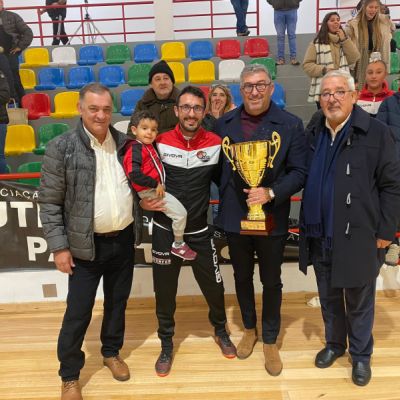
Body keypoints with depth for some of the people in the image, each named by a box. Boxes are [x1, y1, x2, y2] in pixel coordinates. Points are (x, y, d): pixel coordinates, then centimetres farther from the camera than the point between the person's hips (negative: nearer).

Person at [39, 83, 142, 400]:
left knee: (118, 302, 19)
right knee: (78, 312, 6)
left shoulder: (125, 143, 2)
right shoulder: (61, 148, -11)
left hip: (124, 240, 4)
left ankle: (112, 352, 42)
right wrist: (59, 246, -11)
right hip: (86, 245, -4)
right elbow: (49, 202, -9)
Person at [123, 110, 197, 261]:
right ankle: (178, 245, 10)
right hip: (150, 191, -10)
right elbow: (134, 174, -30)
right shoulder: (136, 149, -19)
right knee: (181, 213, -9)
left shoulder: (148, 146, 11)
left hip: (157, 186, 10)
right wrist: (155, 184, -24)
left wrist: (159, 184, 10)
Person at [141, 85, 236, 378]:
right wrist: (142, 201, -11)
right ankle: (167, 345, 35)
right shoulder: (160, 142, -6)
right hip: (165, 231, 0)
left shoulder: (215, 144, -6)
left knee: (214, 287, 12)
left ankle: (221, 331, 43)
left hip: (200, 232, 0)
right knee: (165, 292, 11)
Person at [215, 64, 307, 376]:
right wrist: (227, 197, -4)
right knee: (242, 277, 19)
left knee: (271, 281, 12)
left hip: (271, 217, -2)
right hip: (235, 216, 2)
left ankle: (270, 341, 34)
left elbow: (299, 172, -9)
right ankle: (249, 329, 43)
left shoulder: (291, 124, -6)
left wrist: (271, 193, -22)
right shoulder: (224, 123, 1)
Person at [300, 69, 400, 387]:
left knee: (359, 301, 11)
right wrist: (306, 225, 7)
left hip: (358, 236, -4)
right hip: (320, 235, 5)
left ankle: (361, 355, 33)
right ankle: (334, 343, 41)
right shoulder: (313, 134, 7)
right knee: (329, 297, 19)